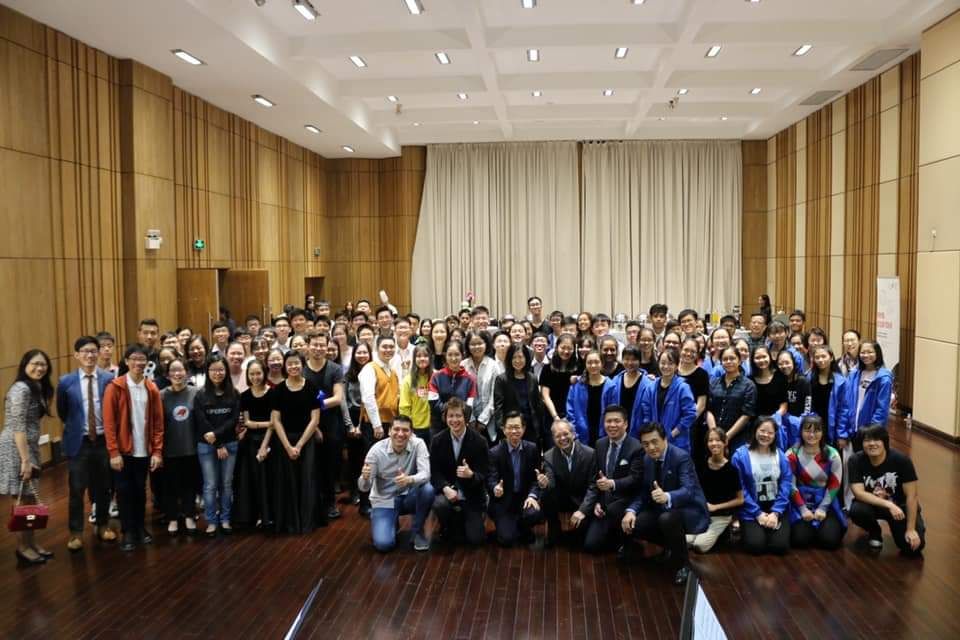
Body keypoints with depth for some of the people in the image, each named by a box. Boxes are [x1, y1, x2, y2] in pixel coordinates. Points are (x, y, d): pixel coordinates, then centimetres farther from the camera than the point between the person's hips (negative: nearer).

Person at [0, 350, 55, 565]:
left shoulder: (37, 388, 12)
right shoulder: (21, 389, -17)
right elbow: (17, 427, -21)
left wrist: (30, 456, 14)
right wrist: (25, 460, -22)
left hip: (28, 447, 9)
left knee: (30, 500, 15)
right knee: (26, 501, 0)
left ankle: (30, 544, 25)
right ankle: (23, 547, 13)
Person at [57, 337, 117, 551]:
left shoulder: (109, 379, -5)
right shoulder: (66, 382, -5)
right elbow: (62, 413, 9)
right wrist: (74, 426, 11)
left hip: (104, 440, 1)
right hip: (78, 442, -1)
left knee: (103, 487, 14)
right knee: (77, 490, 3)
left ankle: (103, 526, 32)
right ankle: (76, 532, 19)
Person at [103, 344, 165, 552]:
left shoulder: (152, 389, 3)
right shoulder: (114, 387, -7)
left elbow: (158, 422, 4)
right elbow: (109, 422, -10)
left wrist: (157, 451, -1)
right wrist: (114, 452, -14)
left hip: (144, 451, 3)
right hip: (123, 451, -3)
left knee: (140, 490, 13)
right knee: (125, 491, 5)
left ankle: (140, 528, 25)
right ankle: (128, 533, 15)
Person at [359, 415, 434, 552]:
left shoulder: (418, 444, -15)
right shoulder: (377, 450, -16)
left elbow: (425, 474, -26)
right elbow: (364, 487, -15)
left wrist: (409, 479, -48)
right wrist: (365, 478, -40)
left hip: (408, 497, 1)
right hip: (384, 501, -1)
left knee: (428, 489, -31)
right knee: (383, 544, -22)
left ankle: (418, 531, -3)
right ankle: (392, 523, 17)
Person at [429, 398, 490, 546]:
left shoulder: (479, 441, -11)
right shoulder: (437, 441, -5)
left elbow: (484, 475, -12)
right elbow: (434, 472, -6)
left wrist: (471, 475, -35)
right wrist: (446, 488, -25)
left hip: (471, 495, -1)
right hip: (447, 490, 1)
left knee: (475, 539, -8)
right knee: (439, 505, -34)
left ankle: (464, 519, 28)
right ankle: (448, 528, 4)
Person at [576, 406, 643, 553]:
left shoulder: (636, 447, -12)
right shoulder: (600, 444, 6)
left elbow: (635, 479, -19)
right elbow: (595, 476, 7)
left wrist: (612, 484, -35)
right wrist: (597, 502, -6)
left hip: (624, 501, -5)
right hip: (603, 501, 5)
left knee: (611, 510, -37)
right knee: (591, 545, -6)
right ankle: (614, 536, 25)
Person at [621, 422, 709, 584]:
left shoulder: (681, 457, -21)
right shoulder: (647, 460, 1)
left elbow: (688, 490, -33)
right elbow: (643, 492, 1)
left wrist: (667, 497, -54)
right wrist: (631, 511, -19)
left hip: (690, 511, -7)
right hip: (662, 510, 7)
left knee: (667, 519, -37)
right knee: (632, 524, -12)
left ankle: (682, 564, -9)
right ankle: (672, 545, 15)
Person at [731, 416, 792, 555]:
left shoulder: (781, 456, 3)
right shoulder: (741, 455, -8)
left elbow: (786, 485, -1)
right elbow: (740, 488, -9)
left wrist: (776, 512, -12)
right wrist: (758, 513, -12)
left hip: (777, 508, 3)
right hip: (752, 510, -3)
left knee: (780, 546, -14)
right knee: (756, 545, -20)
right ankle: (748, 529, 15)